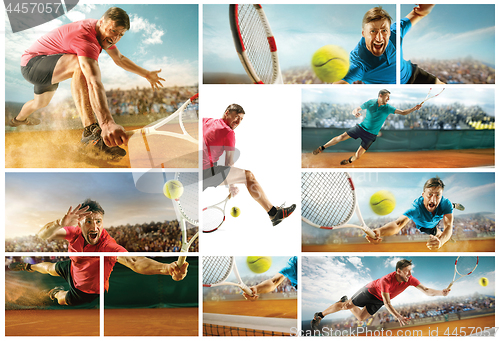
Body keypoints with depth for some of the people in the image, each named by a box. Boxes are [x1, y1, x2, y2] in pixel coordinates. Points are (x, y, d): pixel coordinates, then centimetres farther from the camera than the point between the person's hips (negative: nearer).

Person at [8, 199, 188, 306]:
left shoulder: (108, 246, -46)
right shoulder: (75, 232, -30)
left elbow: (135, 262, -61)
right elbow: (42, 235, -33)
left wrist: (167, 269, -81)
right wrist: (60, 224, -57)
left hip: (87, 291, -3)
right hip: (72, 269, 3)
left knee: (62, 300, 27)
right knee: (49, 268, 32)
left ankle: (57, 292, 65)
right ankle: (28, 266, 67)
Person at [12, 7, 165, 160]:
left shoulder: (104, 33, -4)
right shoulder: (85, 37, -35)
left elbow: (120, 59, 15)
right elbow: (93, 82, -50)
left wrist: (147, 74, 14)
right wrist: (107, 123, -61)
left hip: (46, 69, 10)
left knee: (42, 103, 36)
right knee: (83, 65, -37)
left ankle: (19, 119, 71)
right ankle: (91, 133, -45)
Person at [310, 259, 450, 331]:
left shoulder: (410, 279, -26)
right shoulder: (386, 280, -41)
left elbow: (426, 290, -27)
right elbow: (387, 303, -39)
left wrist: (442, 292, -43)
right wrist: (398, 317, -50)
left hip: (378, 301, 6)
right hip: (370, 291, -6)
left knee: (360, 318, 12)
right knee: (346, 305, -5)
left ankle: (346, 301, 41)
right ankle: (320, 315, 14)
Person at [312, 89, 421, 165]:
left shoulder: (388, 108, -9)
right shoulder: (370, 103, -7)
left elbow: (403, 112, -15)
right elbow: (355, 110, -3)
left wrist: (414, 108, -31)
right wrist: (355, 112, -28)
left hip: (371, 134, 0)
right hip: (361, 127, 0)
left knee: (358, 155, -3)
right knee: (342, 137, -9)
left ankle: (349, 161, 31)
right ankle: (322, 148, 7)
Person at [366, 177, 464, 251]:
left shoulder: (446, 203, -41)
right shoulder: (416, 207, -49)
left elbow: (448, 226, -52)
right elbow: (399, 223, -64)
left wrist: (440, 241, -76)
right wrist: (380, 231, -87)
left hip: (436, 221, 2)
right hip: (423, 227, -2)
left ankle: (453, 206, 54)